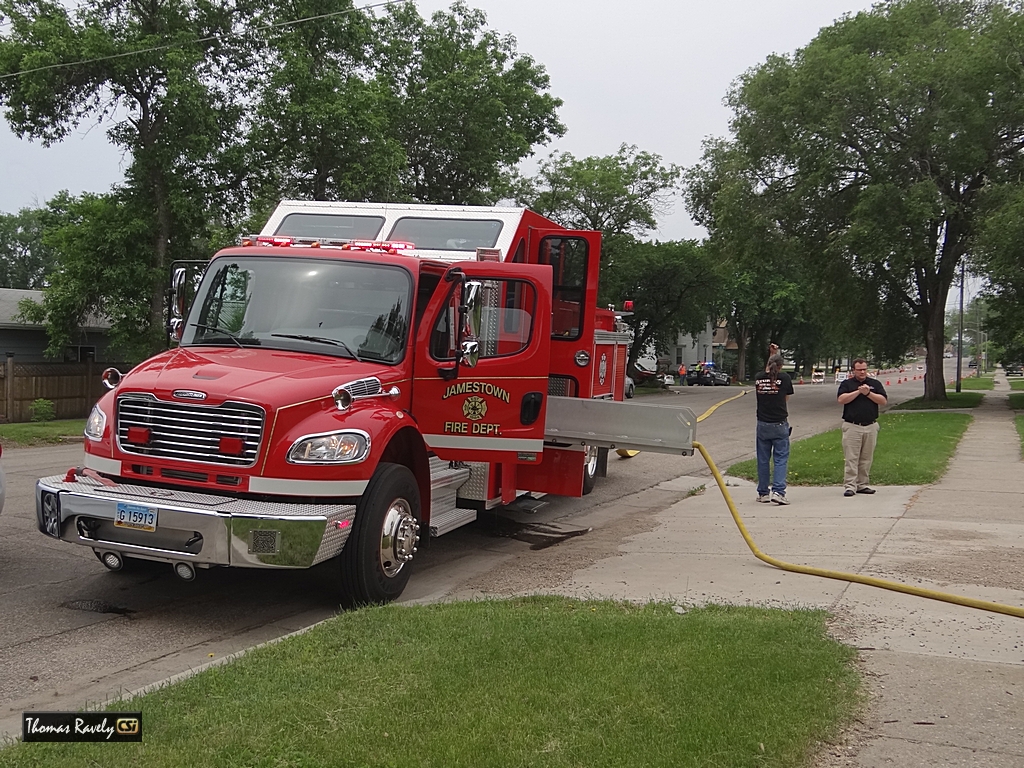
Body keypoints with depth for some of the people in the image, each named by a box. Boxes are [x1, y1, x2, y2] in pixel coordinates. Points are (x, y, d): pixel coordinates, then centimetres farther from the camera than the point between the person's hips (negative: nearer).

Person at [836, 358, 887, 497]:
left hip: (871, 426, 3)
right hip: (852, 426, -3)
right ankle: (849, 486, -6)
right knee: (851, 458, -6)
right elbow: (841, 399, -11)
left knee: (866, 458, 7)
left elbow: (883, 401, 1)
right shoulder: (847, 384, 5)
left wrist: (868, 393, -10)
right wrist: (858, 391, -12)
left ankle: (862, 484, 15)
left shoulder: (875, 384, 12)